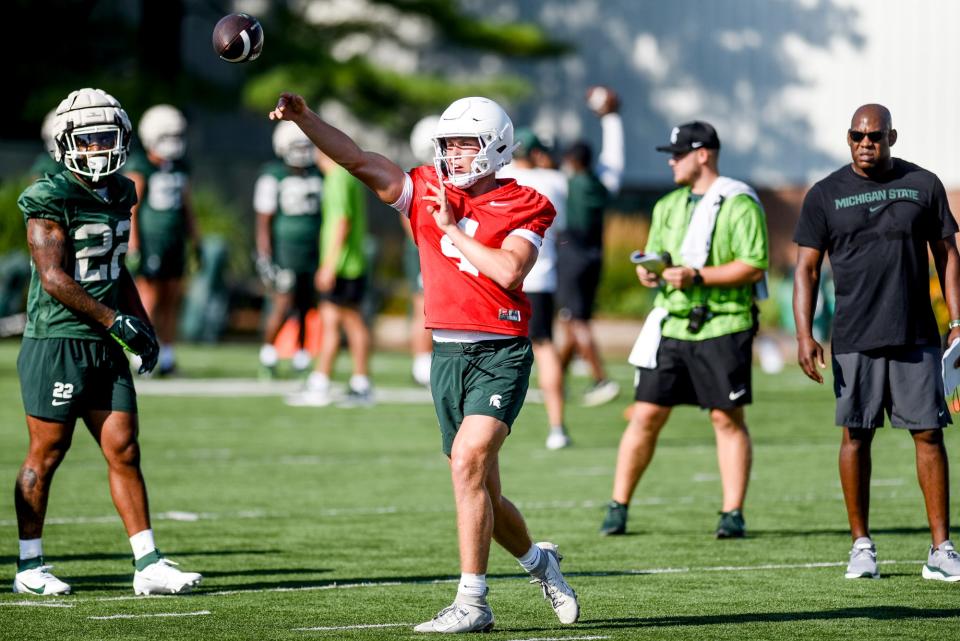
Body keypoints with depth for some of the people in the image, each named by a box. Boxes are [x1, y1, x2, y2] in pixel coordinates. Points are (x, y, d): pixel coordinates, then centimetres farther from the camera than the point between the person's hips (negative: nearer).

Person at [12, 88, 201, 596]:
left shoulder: (118, 195, 12)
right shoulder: (51, 198, -12)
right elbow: (54, 277, -17)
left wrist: (142, 324, 13)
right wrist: (114, 320, -17)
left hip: (105, 346, 7)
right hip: (56, 342, -7)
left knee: (124, 450, 3)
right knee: (47, 453, 0)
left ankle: (148, 566, 3)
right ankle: (30, 567, 9)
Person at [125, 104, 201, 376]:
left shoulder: (180, 169, 11)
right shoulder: (140, 168, -9)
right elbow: (130, 209, -10)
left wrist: (196, 242, 18)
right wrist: (133, 246, -14)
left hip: (175, 241, 6)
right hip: (149, 239, -6)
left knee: (172, 298, 7)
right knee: (148, 298, -5)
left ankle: (167, 354, 14)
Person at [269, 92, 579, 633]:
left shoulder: (523, 207, -2)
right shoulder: (427, 192, 7)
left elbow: (509, 270, -18)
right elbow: (357, 160, -1)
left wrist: (453, 229, -11)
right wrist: (304, 118, -12)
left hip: (502, 355, -5)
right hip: (448, 355, 5)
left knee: (468, 459, -22)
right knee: (482, 491, 11)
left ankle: (472, 603, -17)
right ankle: (539, 561, 39)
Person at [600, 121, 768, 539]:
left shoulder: (740, 205, -5)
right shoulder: (668, 206, 17)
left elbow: (754, 267, -12)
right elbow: (653, 255, 24)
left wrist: (697, 276, -18)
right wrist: (647, 271, 0)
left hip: (722, 327, -5)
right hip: (671, 326, 5)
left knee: (728, 418, -2)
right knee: (646, 415, 2)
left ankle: (733, 514, 3)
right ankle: (618, 508, 7)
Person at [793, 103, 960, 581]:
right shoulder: (825, 195, 4)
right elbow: (807, 268, 4)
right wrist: (804, 335, -6)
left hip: (916, 339, 0)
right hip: (853, 340, 0)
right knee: (856, 435, 1)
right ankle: (861, 545, 12)